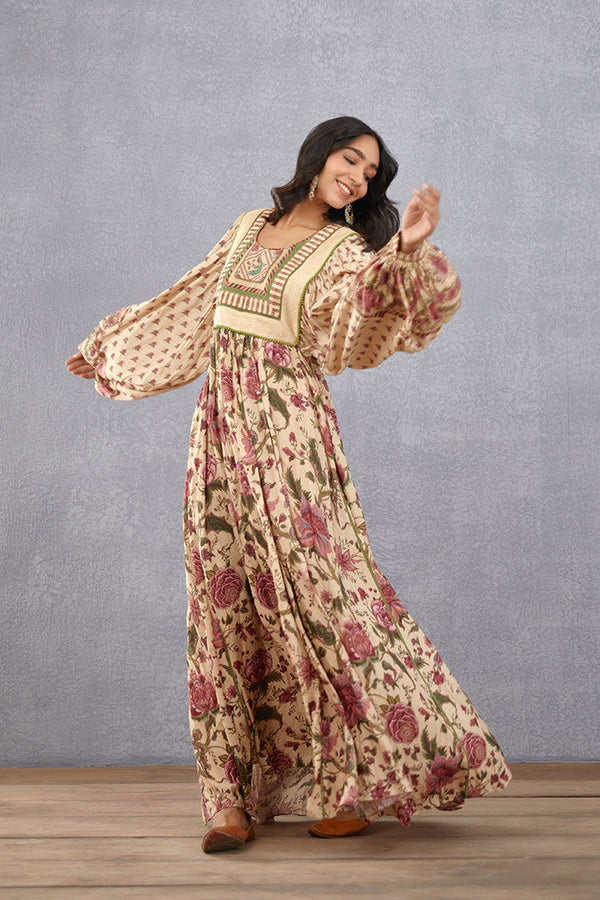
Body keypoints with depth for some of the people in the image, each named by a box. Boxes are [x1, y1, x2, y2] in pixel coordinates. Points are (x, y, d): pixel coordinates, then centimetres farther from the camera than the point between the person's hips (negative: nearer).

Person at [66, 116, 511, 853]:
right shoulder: (248, 229, 15)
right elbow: (185, 307, 28)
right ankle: (235, 797, 9)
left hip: (288, 432, -4)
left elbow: (373, 317, -19)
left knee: (313, 589, -7)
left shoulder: (346, 251, 2)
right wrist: (104, 347, 37)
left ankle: (362, 783, 6)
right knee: (225, 604, 3)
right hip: (221, 430, 5)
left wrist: (409, 251, -36)